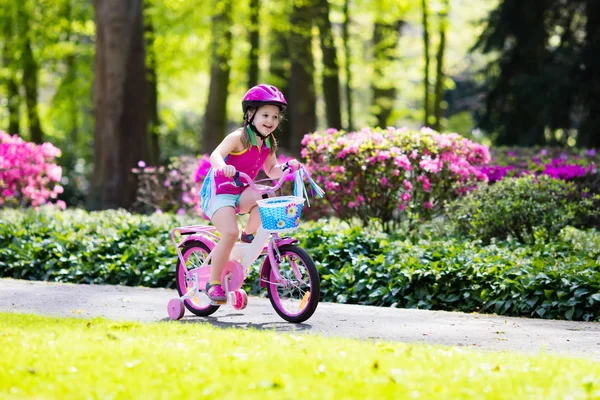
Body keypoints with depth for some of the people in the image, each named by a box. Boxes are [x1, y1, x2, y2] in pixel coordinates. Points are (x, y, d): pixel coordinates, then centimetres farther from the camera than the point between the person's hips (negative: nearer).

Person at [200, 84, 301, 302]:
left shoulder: (268, 144, 6)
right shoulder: (239, 137, -16)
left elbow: (271, 171, 13)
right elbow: (215, 156, -30)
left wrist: (287, 167, -7)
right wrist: (223, 167, -52)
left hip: (241, 193, 6)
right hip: (219, 192, -6)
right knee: (230, 232, -27)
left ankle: (249, 235, 0)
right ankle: (213, 282, -14)